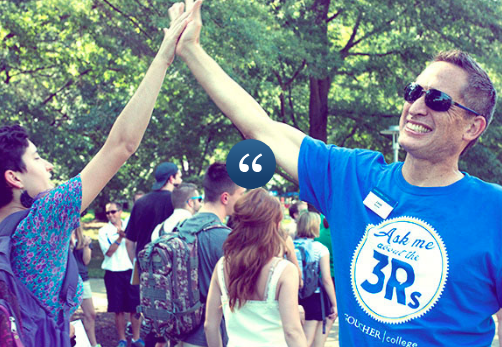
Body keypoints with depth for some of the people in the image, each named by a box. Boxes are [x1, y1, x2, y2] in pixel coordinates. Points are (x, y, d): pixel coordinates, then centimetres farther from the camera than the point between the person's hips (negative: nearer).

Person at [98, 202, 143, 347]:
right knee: (119, 310, 4)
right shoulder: (104, 231, 3)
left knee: (135, 308, 2)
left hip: (131, 271, 1)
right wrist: (120, 237, -18)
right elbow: (109, 252, -9)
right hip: (114, 273, -1)